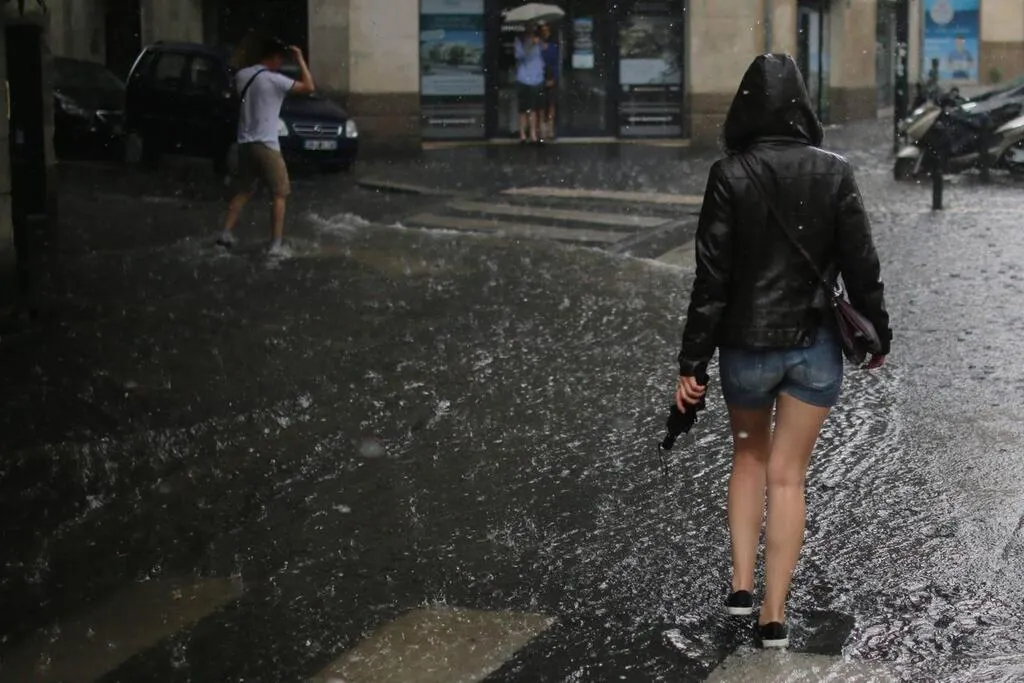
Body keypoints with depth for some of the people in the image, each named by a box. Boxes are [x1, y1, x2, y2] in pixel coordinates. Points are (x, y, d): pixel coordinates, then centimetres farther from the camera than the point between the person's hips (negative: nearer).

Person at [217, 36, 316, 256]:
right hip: (265, 145, -7)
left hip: (244, 143, 7)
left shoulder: (241, 76, 7)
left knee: (244, 191, 21)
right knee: (280, 193, 1)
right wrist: (300, 59, -2)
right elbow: (309, 87, -10)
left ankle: (226, 234, 16)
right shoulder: (274, 79, -13)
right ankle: (276, 245, -6)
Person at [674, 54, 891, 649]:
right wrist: (878, 334, 12)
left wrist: (693, 362, -6)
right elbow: (861, 265, -3)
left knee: (750, 456, 23)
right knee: (788, 477, 8)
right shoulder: (835, 173, -7)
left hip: (746, 344, 0)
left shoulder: (730, 176, -11)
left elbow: (712, 276, -11)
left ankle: (742, 585, 17)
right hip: (815, 345, 1)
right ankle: (774, 613, 7)